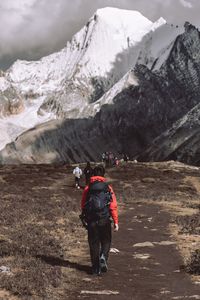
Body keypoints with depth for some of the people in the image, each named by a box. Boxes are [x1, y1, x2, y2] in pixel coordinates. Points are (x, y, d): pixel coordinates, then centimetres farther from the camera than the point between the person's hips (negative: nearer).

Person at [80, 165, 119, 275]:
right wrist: (116, 222, -5)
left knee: (94, 243, 9)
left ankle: (96, 267, 10)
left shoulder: (87, 188, 3)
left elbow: (83, 206, 7)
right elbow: (113, 206, -7)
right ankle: (103, 257, -11)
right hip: (105, 220, -1)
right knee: (106, 241, 16)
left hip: (91, 221, 1)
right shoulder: (108, 188, -2)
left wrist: (85, 219, 21)